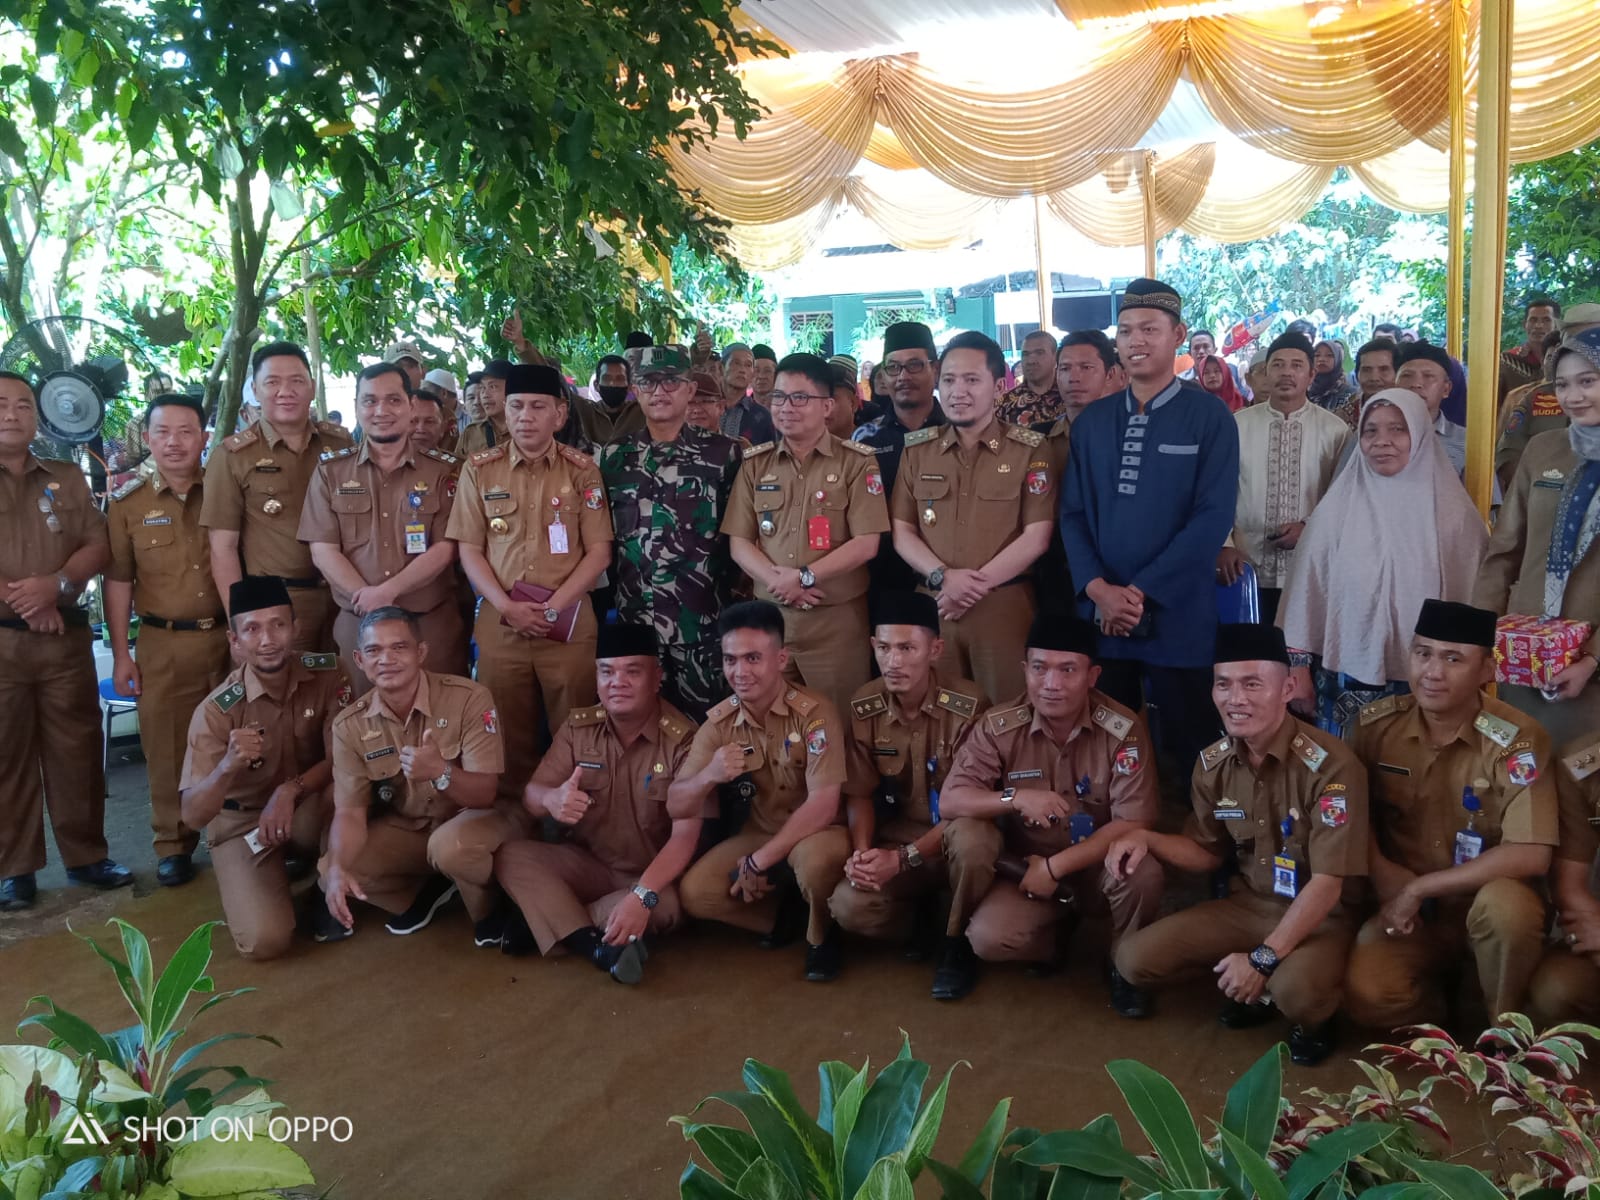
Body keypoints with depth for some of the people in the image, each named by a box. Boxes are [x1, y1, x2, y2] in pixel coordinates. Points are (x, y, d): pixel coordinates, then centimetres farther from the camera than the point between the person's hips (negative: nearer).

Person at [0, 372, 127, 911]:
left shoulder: (67, 479, 12)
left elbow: (99, 546, 5)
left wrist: (55, 585, -12)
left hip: (66, 638, 3)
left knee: (77, 749, 6)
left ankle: (86, 855, 17)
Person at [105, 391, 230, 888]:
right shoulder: (128, 503, 2)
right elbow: (119, 580, 4)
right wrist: (120, 654, 1)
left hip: (228, 636, 0)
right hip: (162, 644, 0)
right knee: (168, 746, 5)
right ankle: (174, 844, 17)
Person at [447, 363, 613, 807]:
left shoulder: (582, 470, 2)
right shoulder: (479, 469, 4)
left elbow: (599, 551, -1)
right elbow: (469, 549, 4)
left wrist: (553, 606, -11)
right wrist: (506, 607, -10)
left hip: (569, 622, -1)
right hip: (500, 623, 1)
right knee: (507, 732, 8)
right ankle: (510, 811, 24)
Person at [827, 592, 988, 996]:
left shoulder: (968, 705, -20)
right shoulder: (863, 707, -6)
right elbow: (860, 794, 0)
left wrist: (903, 859, -28)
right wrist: (862, 853, -19)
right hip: (895, 841, 3)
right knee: (848, 908, -24)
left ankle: (957, 943, -11)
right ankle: (922, 913, 11)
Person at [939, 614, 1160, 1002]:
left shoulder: (1123, 729, -16)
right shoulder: (1000, 727, -12)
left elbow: (1134, 823, -19)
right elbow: (949, 802, -15)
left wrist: (1056, 866, -24)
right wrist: (1015, 798, -34)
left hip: (1097, 865, 0)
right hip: (1027, 865, 1)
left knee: (1141, 872, -34)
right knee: (989, 939, -27)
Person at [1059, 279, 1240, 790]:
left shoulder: (1210, 417, -3)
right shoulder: (1091, 421, 10)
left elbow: (1214, 517, -11)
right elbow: (1073, 513, 6)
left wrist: (1141, 591, -14)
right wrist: (1098, 589, -10)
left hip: (1177, 616, -3)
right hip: (1100, 613, 4)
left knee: (1187, 748, 6)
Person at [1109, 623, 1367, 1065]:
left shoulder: (1330, 765, -22)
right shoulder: (1212, 764, -2)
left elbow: (1328, 883, -23)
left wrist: (1264, 958, -28)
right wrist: (1146, 838, -9)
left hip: (1320, 917, -5)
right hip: (1245, 905, 6)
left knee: (1296, 990, -37)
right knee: (1134, 959, -11)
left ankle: (1314, 1016, 2)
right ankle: (1256, 989, 11)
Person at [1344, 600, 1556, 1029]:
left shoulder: (1517, 741, -17)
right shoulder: (1377, 724, -6)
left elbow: (1530, 856, -25)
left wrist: (1418, 888, -22)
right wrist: (1380, 873, -11)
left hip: (1485, 905, -2)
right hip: (1405, 909, 2)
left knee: (1504, 903, -38)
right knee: (1367, 996, -26)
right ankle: (1436, 1021, 12)